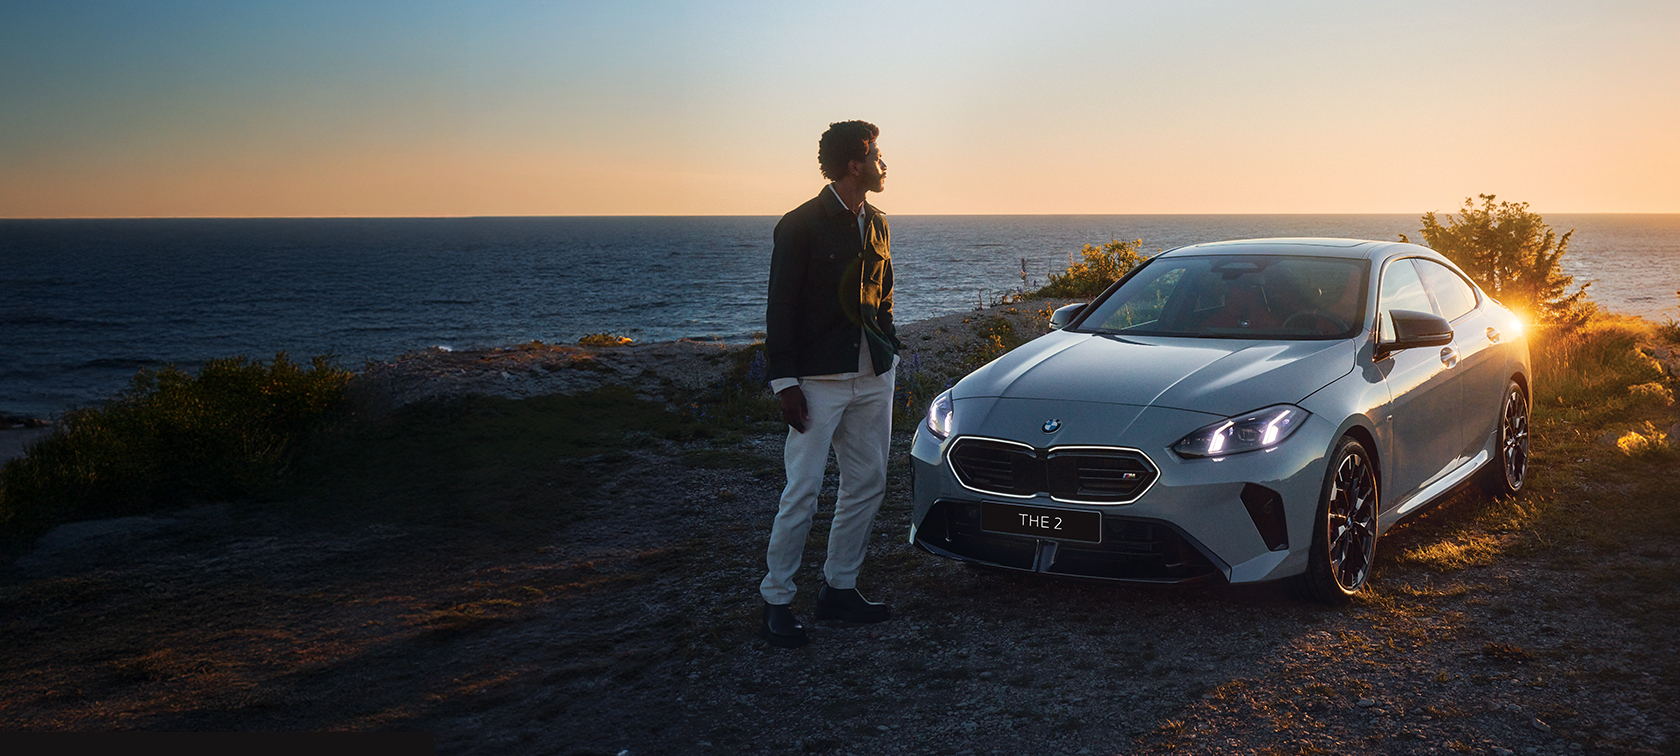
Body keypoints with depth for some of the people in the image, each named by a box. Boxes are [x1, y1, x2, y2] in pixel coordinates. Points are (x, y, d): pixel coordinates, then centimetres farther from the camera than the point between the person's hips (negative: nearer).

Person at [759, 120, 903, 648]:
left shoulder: (874, 224, 12)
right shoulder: (801, 225, -9)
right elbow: (781, 308, -10)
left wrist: (889, 350, 10)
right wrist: (785, 382, -14)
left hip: (873, 378, 7)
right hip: (819, 381, -7)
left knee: (868, 483, 10)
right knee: (803, 491, -6)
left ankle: (839, 589, 22)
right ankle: (776, 600, 6)